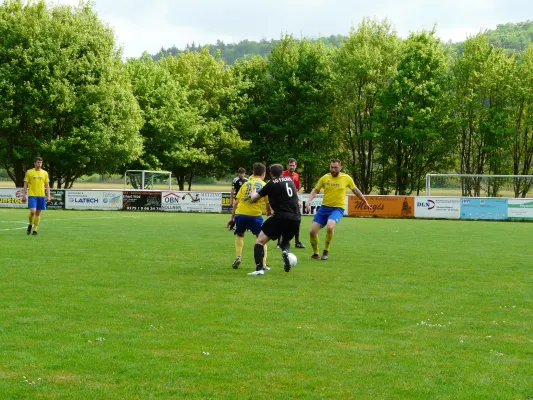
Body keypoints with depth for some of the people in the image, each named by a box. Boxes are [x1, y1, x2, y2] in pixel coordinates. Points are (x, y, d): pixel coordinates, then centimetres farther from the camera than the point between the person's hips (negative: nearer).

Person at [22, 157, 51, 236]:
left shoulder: (45, 173, 7)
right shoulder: (29, 172, 1)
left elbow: (47, 185, 10)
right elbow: (26, 185, 4)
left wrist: (48, 196, 1)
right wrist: (24, 195, -1)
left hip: (41, 196, 3)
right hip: (32, 195, -3)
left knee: (38, 213, 4)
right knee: (33, 211, -16)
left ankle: (35, 230, 11)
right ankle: (30, 225, 11)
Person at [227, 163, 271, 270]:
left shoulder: (246, 184, 15)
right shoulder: (264, 186, 7)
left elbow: (236, 202, 11)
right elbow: (268, 204, 6)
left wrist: (232, 217, 16)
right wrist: (269, 212, 29)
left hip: (240, 213, 2)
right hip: (255, 214, -2)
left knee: (239, 235, 25)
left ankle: (238, 257, 7)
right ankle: (263, 263, 4)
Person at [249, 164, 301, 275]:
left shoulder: (271, 184, 4)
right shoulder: (290, 180, 18)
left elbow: (253, 199, 11)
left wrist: (253, 192, 31)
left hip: (281, 217, -5)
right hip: (296, 219, 5)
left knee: (260, 241, 4)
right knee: (286, 241, 29)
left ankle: (259, 269, -16)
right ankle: (285, 251, -7)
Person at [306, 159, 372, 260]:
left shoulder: (346, 178, -2)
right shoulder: (325, 178, 1)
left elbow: (355, 190, 14)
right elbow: (315, 191, 10)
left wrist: (365, 202, 23)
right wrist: (309, 201, -7)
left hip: (338, 209, -3)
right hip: (324, 207, 3)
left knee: (330, 226, -32)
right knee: (312, 231, -5)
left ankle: (326, 252, -10)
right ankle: (315, 254, 19)